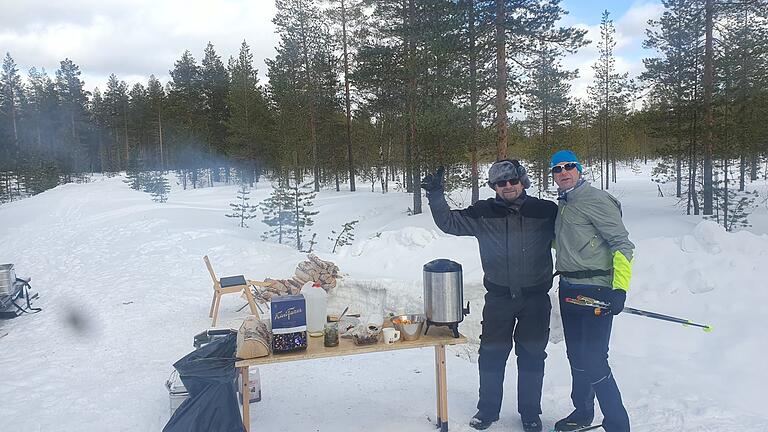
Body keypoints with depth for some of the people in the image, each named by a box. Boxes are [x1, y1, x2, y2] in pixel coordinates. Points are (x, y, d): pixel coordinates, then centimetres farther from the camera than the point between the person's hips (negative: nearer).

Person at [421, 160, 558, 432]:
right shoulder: (483, 213, -1)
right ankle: (487, 410, 28)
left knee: (532, 356, 11)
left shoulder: (546, 211, -2)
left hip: (536, 297, 0)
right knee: (491, 354, 8)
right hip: (498, 297, 1)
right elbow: (449, 222, 1)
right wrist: (436, 195, -10)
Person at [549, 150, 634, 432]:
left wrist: (620, 289, -23)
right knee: (576, 356, 17)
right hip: (569, 290, 8)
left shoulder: (595, 200, -12)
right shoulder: (561, 206, 13)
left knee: (593, 362, -11)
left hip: (596, 292, -8)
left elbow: (623, 245, -17)